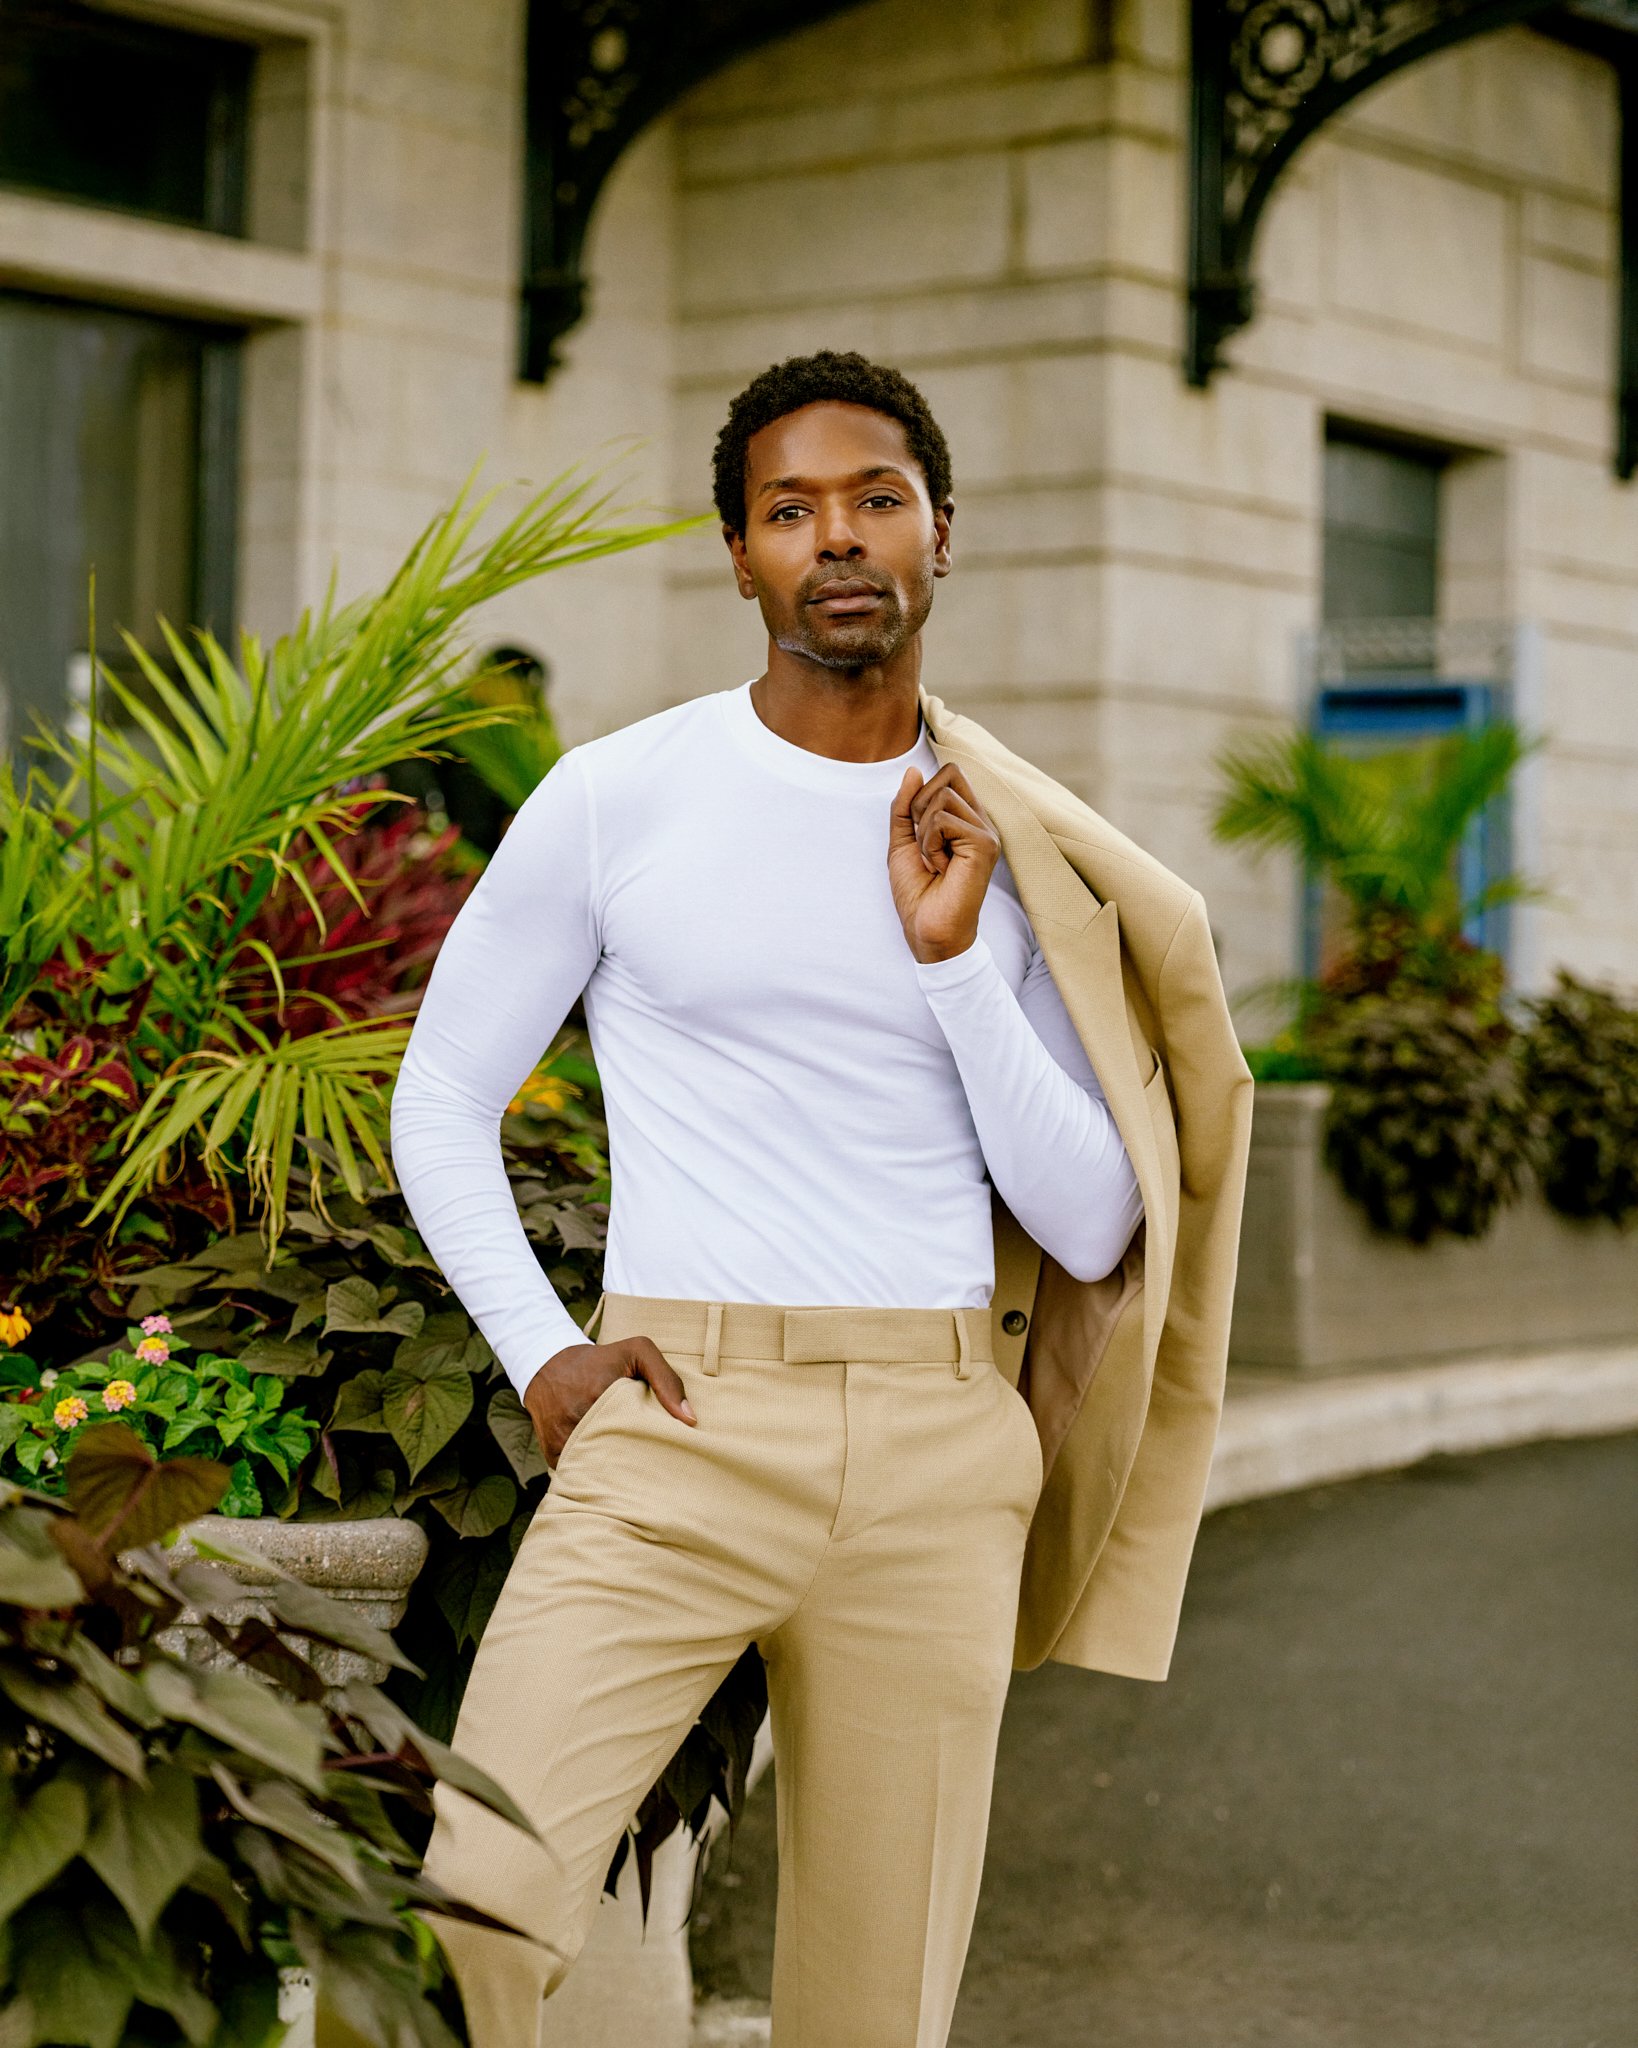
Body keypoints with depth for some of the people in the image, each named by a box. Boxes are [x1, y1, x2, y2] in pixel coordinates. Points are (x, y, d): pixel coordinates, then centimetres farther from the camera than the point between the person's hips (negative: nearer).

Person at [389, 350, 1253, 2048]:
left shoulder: (1019, 863, 9)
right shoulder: (617, 798, 3)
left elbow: (1094, 1233, 6)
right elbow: (442, 1094, 11)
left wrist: (954, 955, -5)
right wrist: (542, 1355, -3)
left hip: (942, 1460, 3)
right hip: (679, 1425, -2)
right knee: (468, 1906, -20)